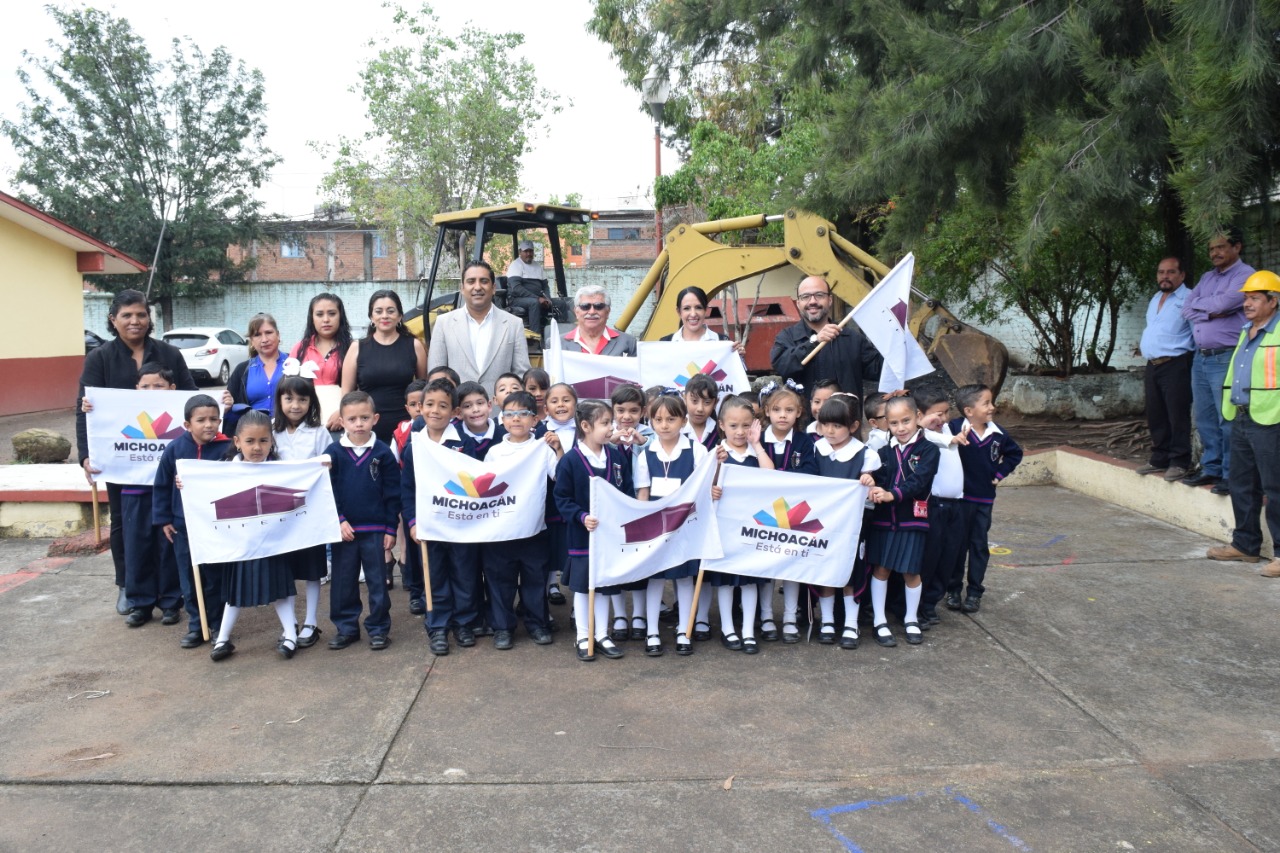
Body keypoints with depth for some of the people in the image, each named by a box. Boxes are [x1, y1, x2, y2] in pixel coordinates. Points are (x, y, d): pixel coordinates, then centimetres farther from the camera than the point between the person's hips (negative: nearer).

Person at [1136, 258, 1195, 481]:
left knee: (1177, 416, -4)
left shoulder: (1188, 299, -7)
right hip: (1152, 366, 8)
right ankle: (1160, 459, 22)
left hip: (1175, 366, -8)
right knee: (1156, 417, 13)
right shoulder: (1154, 300, 20)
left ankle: (1179, 462, 3)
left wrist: (1196, 363, -15)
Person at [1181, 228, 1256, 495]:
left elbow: (1224, 302, -18)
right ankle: (1211, 469, 18)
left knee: (1228, 420, -6)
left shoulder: (1245, 275, -4)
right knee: (1204, 419, 10)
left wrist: (1199, 303, 1)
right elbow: (1187, 308, 10)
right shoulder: (1207, 277, 19)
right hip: (1200, 357, 7)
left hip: (1225, 358, -7)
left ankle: (1231, 474, -1)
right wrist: (1210, 313, -7)